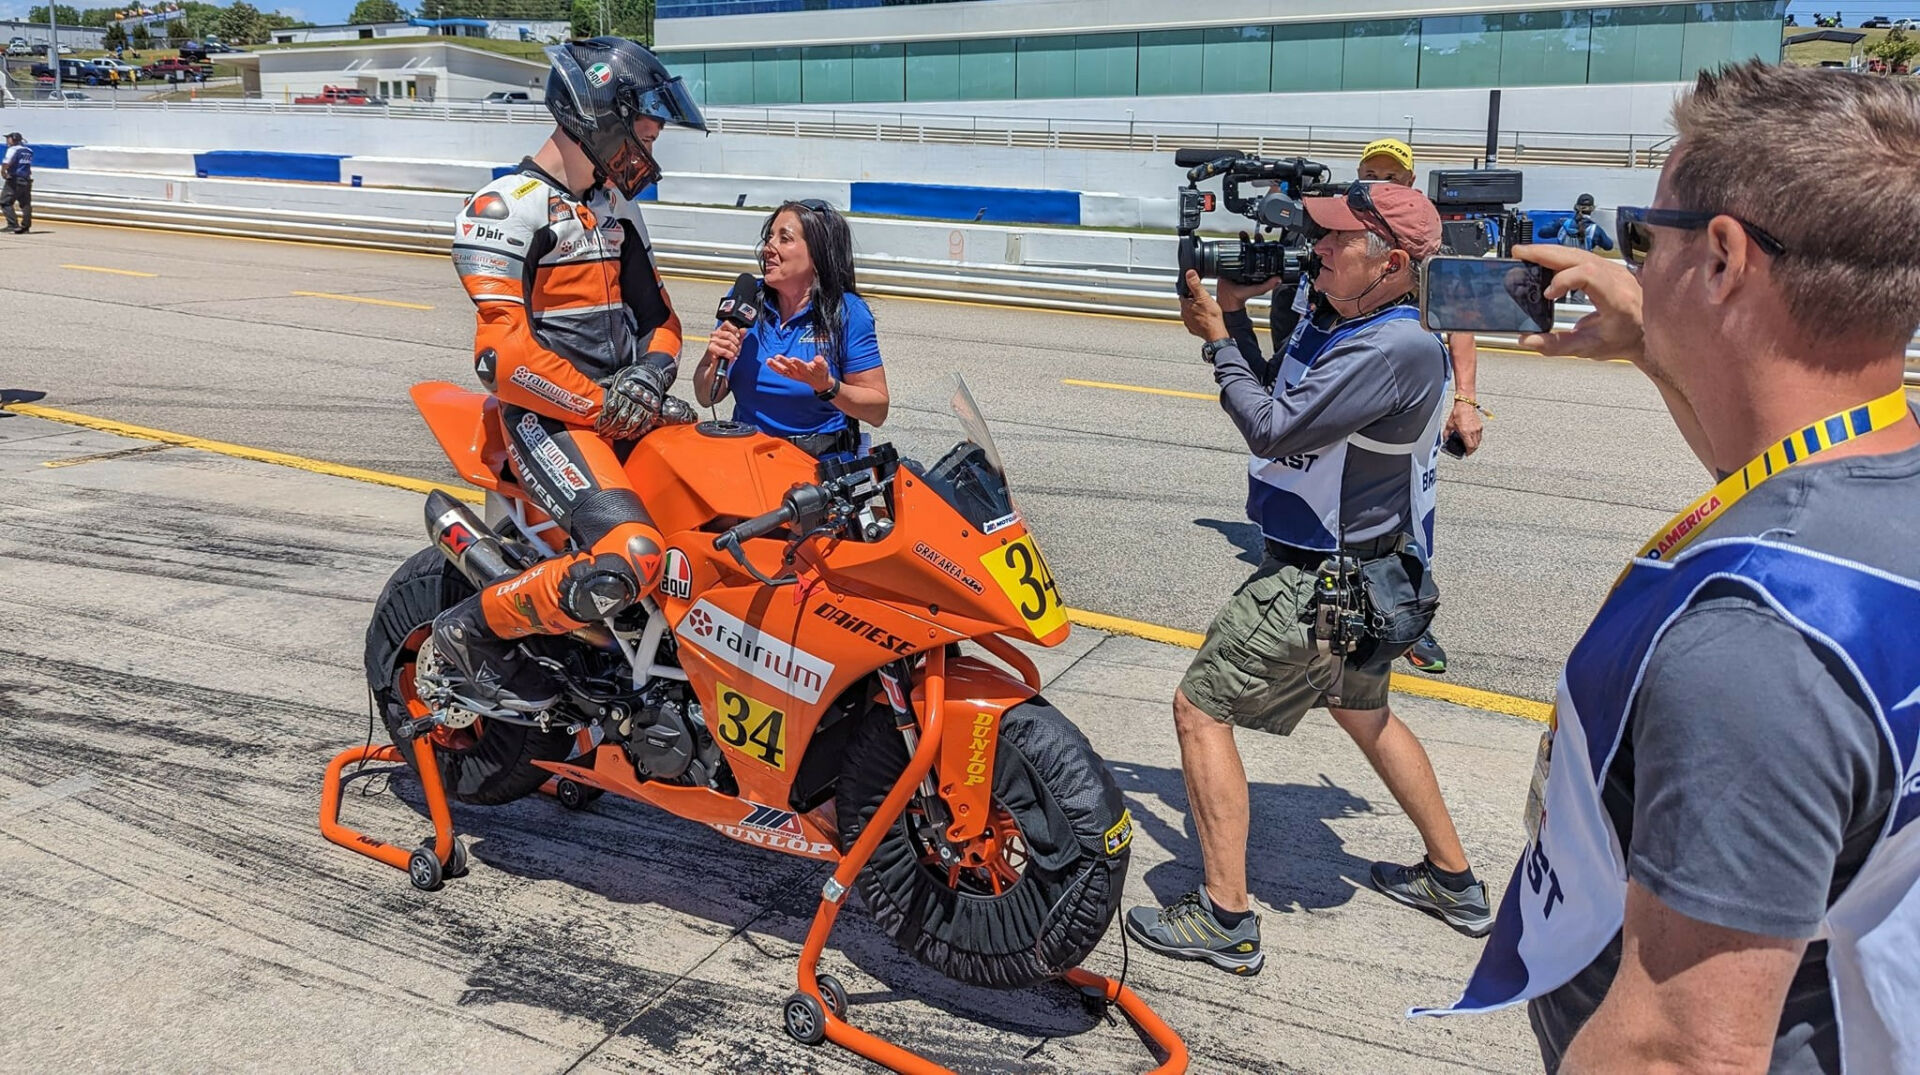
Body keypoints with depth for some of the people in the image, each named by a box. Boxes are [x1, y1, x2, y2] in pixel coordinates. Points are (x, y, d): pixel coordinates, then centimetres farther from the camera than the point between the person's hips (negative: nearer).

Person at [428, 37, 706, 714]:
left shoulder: (616, 208, 18)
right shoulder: (506, 208, -9)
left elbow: (655, 310, 21)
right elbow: (502, 351, -18)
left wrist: (652, 371, -1)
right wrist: (600, 406, -15)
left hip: (625, 408, 9)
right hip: (548, 418, -9)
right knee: (629, 559, -29)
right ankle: (472, 629, -7)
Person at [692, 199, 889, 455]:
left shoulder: (848, 313, -4)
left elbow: (878, 410, -4)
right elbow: (706, 398, 12)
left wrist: (826, 386, -20)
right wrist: (717, 364, -9)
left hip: (822, 461, -3)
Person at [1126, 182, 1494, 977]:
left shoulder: (1399, 350, -25)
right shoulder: (1335, 319, 4)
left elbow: (1272, 428, -28)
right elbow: (1272, 392, 8)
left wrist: (1218, 341, -17)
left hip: (1322, 583, -10)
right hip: (1356, 569, 10)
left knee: (1201, 708, -5)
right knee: (1362, 712, 25)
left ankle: (1226, 921, 1)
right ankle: (1454, 882, 40)